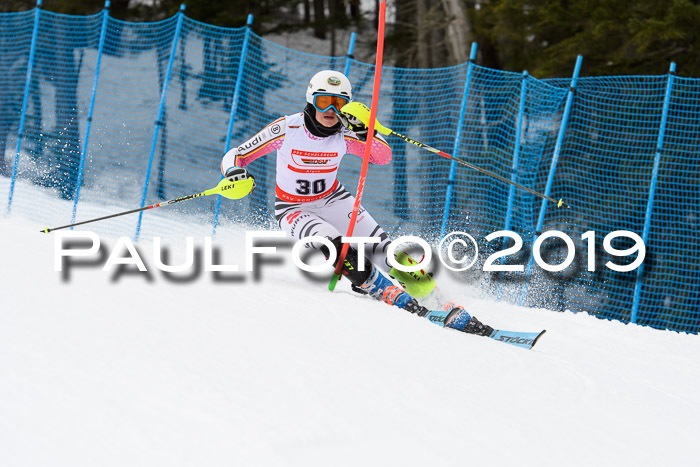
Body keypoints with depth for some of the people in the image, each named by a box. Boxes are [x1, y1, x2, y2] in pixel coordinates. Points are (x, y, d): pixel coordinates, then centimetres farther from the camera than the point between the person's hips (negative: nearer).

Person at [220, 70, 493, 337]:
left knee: (382, 250, -16)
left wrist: (364, 130, -38)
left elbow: (383, 157, -21)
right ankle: (398, 300, -32)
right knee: (336, 249, -34)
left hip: (334, 200, 3)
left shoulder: (344, 135, -12)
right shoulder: (287, 129, -20)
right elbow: (234, 156, -16)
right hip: (294, 210, -3)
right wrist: (234, 173, -39)